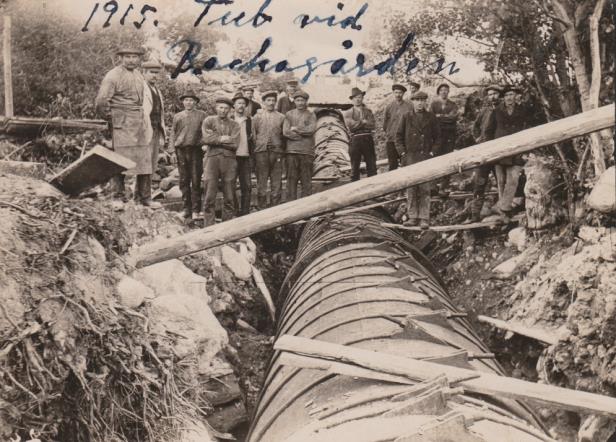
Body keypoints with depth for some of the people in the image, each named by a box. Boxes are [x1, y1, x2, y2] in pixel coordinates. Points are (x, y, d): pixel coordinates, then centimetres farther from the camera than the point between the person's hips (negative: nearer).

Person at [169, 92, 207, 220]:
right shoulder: (177, 116, 15)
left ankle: (196, 210, -2)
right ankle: (186, 208, 11)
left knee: (196, 181, -5)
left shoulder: (201, 115, 9)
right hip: (181, 150, 2)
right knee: (184, 180, 4)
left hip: (196, 149, -2)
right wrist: (171, 148, 4)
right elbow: (173, 132, 16)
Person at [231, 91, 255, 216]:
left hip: (246, 156, 3)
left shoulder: (249, 120, 12)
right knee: (230, 186, 1)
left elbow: (252, 138, 15)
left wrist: (252, 154, 8)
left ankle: (245, 212, 11)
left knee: (247, 186, 4)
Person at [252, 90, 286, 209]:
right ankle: (262, 210, 7)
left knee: (277, 184, 0)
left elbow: (284, 135, 11)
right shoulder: (257, 117, 10)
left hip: (276, 152, 1)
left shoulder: (281, 117, 11)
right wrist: (257, 148, 3)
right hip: (261, 152, 0)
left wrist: (281, 150, 4)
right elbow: (253, 135, 10)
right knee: (261, 184, 1)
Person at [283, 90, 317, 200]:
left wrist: (295, 129, -3)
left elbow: (312, 129, -7)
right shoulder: (289, 114, 12)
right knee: (291, 179, 1)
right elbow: (285, 132, 0)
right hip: (292, 151, 1)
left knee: (306, 180, 0)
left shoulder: (311, 115, 10)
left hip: (307, 151, -1)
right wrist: (303, 134, -4)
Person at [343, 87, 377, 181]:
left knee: (372, 166, 1)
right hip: (355, 140, -1)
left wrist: (358, 124, -8)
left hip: (368, 139, 1)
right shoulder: (348, 113, 9)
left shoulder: (368, 111, 14)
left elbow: (373, 125, -1)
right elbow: (351, 125, -9)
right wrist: (363, 122, -5)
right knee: (354, 167, 3)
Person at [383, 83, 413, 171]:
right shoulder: (389, 107, 7)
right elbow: (385, 122, 14)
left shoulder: (409, 107, 0)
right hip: (391, 140, 2)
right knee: (392, 165, 4)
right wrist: (387, 133, 10)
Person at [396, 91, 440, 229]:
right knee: (410, 188, 3)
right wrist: (403, 153, -1)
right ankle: (412, 217, 10)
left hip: (426, 157, -1)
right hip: (410, 157, 1)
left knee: (425, 189, -3)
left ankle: (424, 218, 1)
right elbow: (399, 136, 8)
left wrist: (432, 152, -1)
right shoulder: (407, 117, 7)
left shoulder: (431, 117, 6)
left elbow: (437, 137, 10)